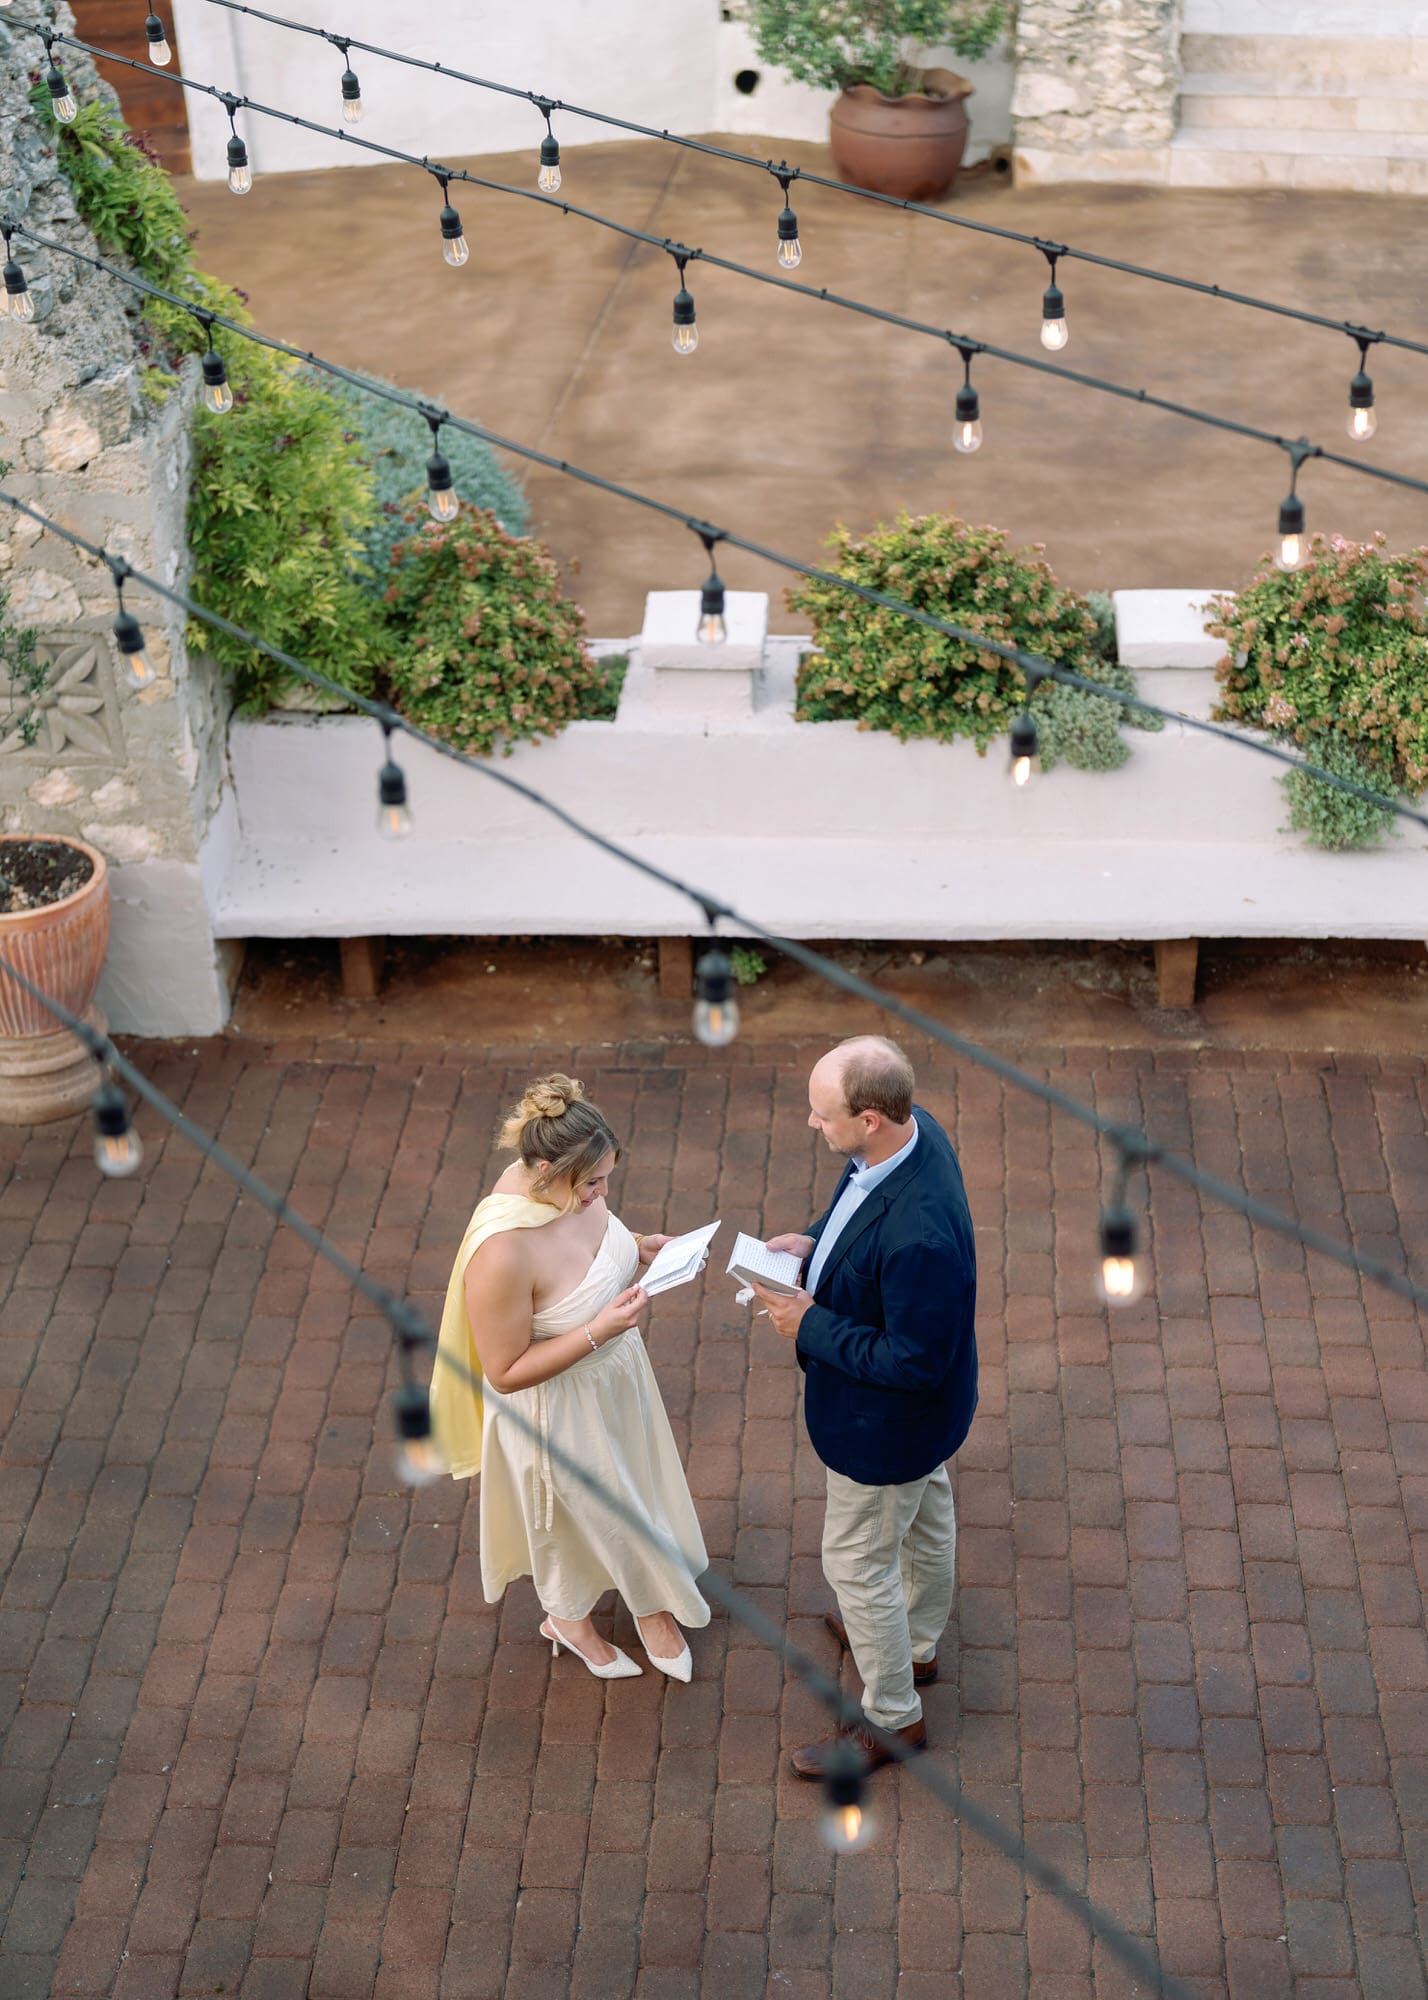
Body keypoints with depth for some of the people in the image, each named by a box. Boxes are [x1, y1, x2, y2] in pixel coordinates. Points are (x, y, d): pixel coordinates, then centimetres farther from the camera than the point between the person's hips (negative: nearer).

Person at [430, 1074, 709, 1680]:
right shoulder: (502, 1253, -41)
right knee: (574, 1512, 21)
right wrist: (598, 1332, -35)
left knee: (633, 1488, 29)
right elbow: (505, 1373, -29)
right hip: (558, 1408, -7)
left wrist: (638, 1246, -10)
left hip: (615, 1377, 7)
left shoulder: (566, 1183, -18)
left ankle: (650, 1604, 56)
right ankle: (569, 1619, 53)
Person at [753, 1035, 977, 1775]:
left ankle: (894, 1719, 35)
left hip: (889, 1421, -9)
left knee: (856, 1560, 12)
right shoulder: (910, 1129, -16)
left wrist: (811, 1327, -25)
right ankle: (916, 1644, 57)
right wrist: (814, 1242, -9)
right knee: (924, 1518, 31)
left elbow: (914, 1362, -33)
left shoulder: (920, 1236, -44)